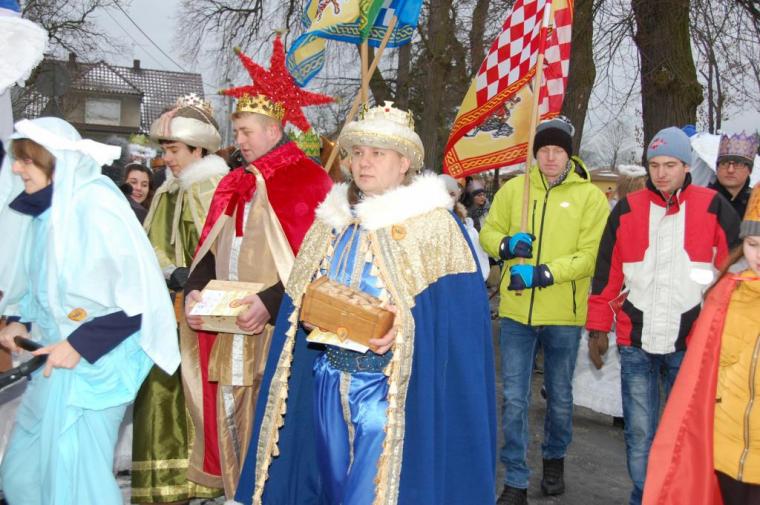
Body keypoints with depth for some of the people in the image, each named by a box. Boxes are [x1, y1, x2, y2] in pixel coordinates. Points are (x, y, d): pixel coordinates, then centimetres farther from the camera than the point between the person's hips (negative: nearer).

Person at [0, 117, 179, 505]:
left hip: (97, 361, -8)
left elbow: (139, 292, -20)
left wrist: (82, 344, -20)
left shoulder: (96, 205, -19)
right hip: (58, 353, 8)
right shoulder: (42, 208, 6)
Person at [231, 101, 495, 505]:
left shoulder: (434, 223, -8)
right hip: (328, 380, 6)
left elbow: (459, 309, -13)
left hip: (388, 386, -6)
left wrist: (405, 324, -26)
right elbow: (299, 297, 15)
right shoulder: (331, 222, 9)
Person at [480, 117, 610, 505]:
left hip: (564, 313, -1)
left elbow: (591, 256, -11)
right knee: (515, 398, 2)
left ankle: (554, 459, 41)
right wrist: (506, 244, -13)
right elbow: (488, 233, 10)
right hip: (517, 311, 1)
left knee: (560, 396, 16)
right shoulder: (514, 189, 3)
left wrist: (544, 273, -22)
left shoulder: (590, 196, -4)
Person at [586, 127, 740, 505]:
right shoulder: (627, 210, 4)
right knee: (640, 432, 8)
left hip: (691, 344, -1)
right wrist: (598, 327, 8)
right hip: (636, 345, 1)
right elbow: (606, 274, 8)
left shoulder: (714, 208, 0)